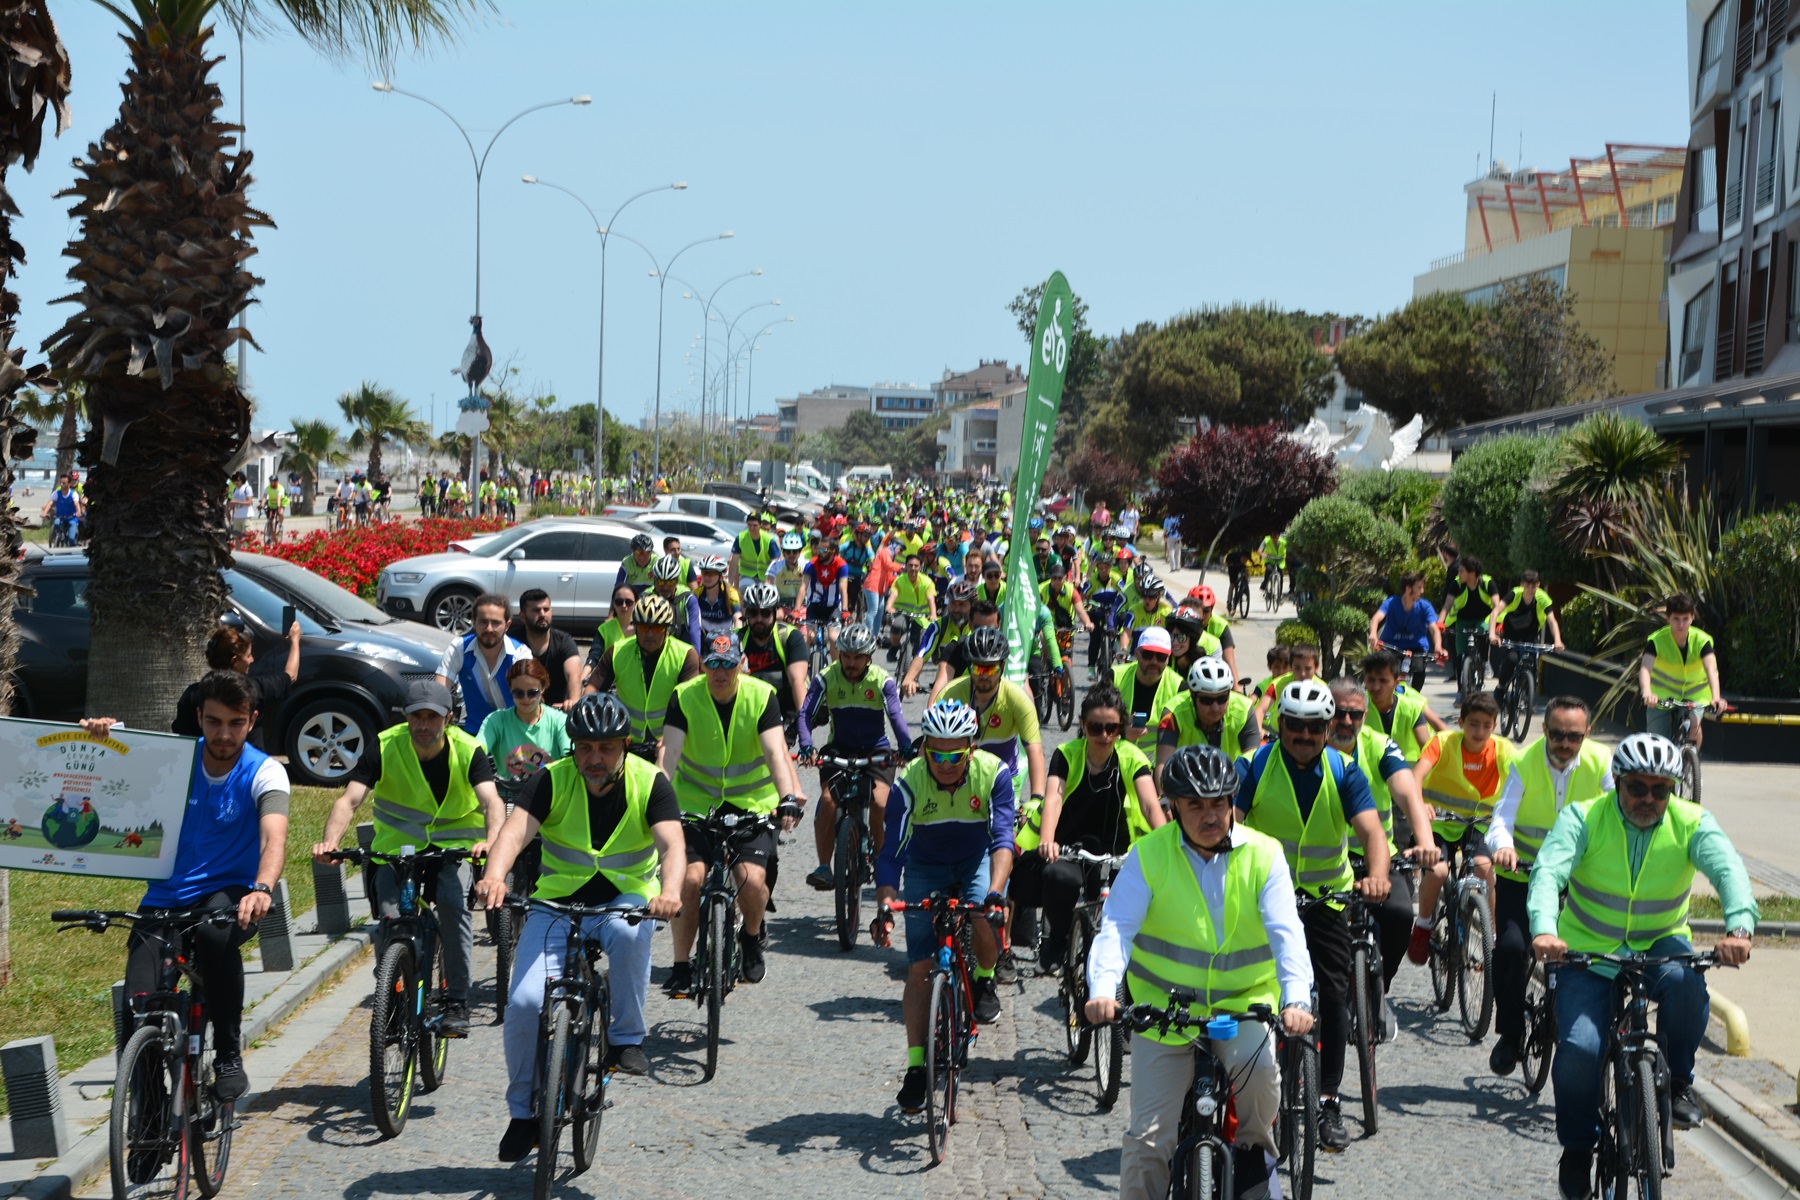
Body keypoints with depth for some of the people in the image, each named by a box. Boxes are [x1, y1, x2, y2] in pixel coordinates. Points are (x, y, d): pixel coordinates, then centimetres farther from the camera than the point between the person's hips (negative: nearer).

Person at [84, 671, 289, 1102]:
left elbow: (274, 838, -24)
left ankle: (229, 1056, -22)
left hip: (229, 893, -2)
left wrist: (262, 889, -45)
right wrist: (100, 732, -32)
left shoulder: (264, 773, -8)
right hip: (165, 897, 3)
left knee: (215, 933, -38)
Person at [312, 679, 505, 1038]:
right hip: (396, 845, 1)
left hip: (454, 846, -1)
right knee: (390, 918, -21)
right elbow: (349, 799, -24)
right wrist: (330, 841, -44)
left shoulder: (468, 751, -15)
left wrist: (491, 840, -52)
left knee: (453, 904, -28)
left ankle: (457, 1002, -15)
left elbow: (492, 800, -30)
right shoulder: (384, 747, -15)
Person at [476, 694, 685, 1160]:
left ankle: (626, 1039, -16)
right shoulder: (553, 780, -10)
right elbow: (516, 830, -25)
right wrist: (494, 876, -47)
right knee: (524, 1001, -16)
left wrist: (669, 891, -47)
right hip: (557, 900, 1)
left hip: (626, 898, -1)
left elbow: (672, 845, -24)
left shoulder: (650, 783, -11)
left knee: (628, 933, -38)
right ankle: (523, 1110, 6)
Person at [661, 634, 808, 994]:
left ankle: (752, 936, 16)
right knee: (690, 878, -16)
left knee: (753, 880, -17)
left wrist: (788, 797, -36)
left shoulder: (761, 696, -10)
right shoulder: (685, 697, -10)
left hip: (752, 802, 0)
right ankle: (681, 967, -1)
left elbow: (775, 751, -20)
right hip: (698, 802, 0)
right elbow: (669, 752, -19)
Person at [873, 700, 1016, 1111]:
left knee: (988, 922, -32)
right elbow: (892, 850, -26)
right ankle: (916, 1067, 1)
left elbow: (1003, 838, -31)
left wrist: (995, 892, -46)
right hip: (926, 866, 1)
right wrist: (885, 906, -39)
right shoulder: (909, 781, -24)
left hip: (977, 860, 0)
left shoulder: (993, 773, -25)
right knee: (920, 969, -7)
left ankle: (983, 980, 1)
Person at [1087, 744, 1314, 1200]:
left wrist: (1296, 999, -33)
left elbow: (1286, 933, -15)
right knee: (1149, 1137, -5)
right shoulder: (1149, 855, -6)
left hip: (1243, 1003, 0)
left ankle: (1254, 1150, -1)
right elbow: (1117, 927, -14)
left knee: (1257, 1066, -31)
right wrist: (1103, 989, -34)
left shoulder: (1263, 855, -5)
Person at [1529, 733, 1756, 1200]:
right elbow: (1548, 871, -26)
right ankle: (1577, 1145, 7)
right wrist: (1544, 930, -47)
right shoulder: (1583, 818, -12)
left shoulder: (1692, 824, -9)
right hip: (1588, 952, -1)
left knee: (1685, 979, -34)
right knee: (1579, 1049, -20)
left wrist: (1738, 928, -47)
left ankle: (1678, 1082, -9)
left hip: (1659, 946, 1)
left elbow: (1728, 869, -26)